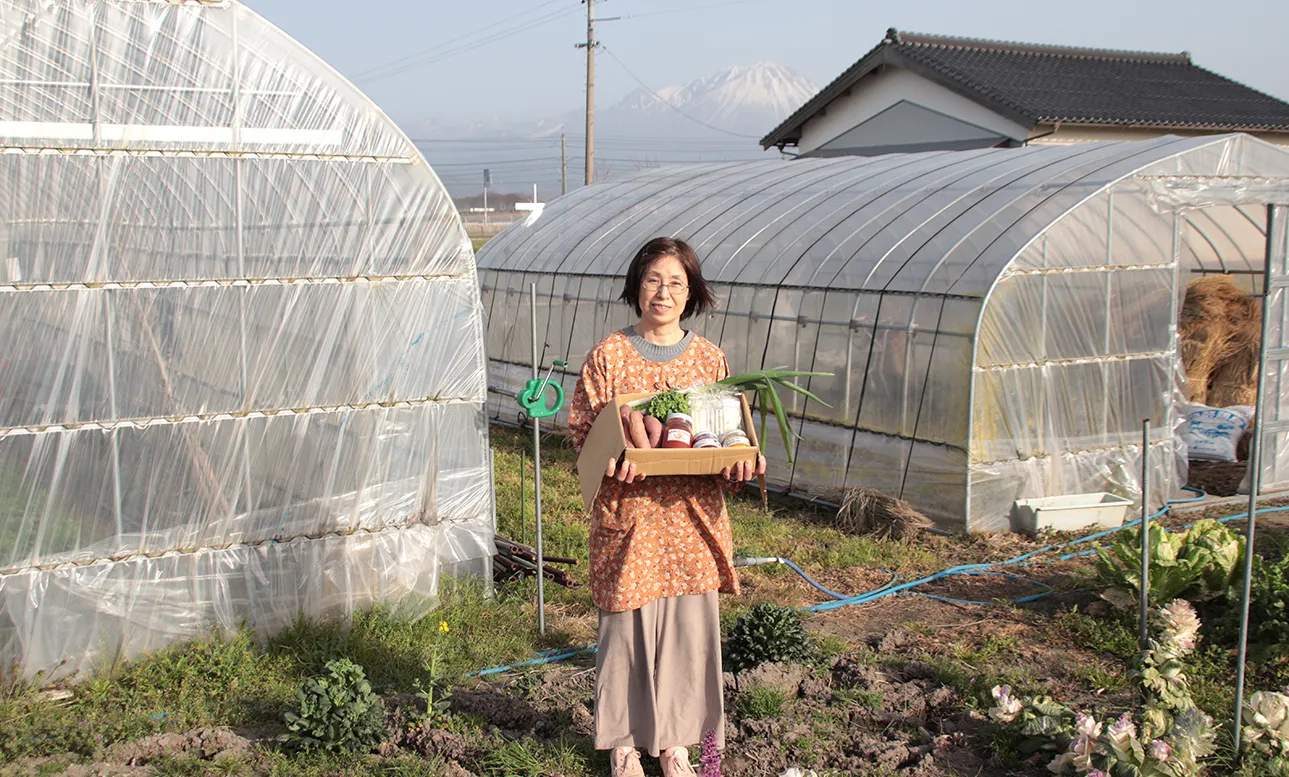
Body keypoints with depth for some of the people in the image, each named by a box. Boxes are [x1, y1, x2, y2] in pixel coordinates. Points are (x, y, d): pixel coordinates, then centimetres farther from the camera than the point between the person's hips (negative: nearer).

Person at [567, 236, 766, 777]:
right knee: (627, 624, 4)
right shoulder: (608, 356, -1)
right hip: (629, 513, -2)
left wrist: (741, 464, -10)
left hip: (691, 512, 3)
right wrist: (610, 461, -22)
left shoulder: (709, 359, 7)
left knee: (688, 625, 7)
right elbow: (582, 430, -1)